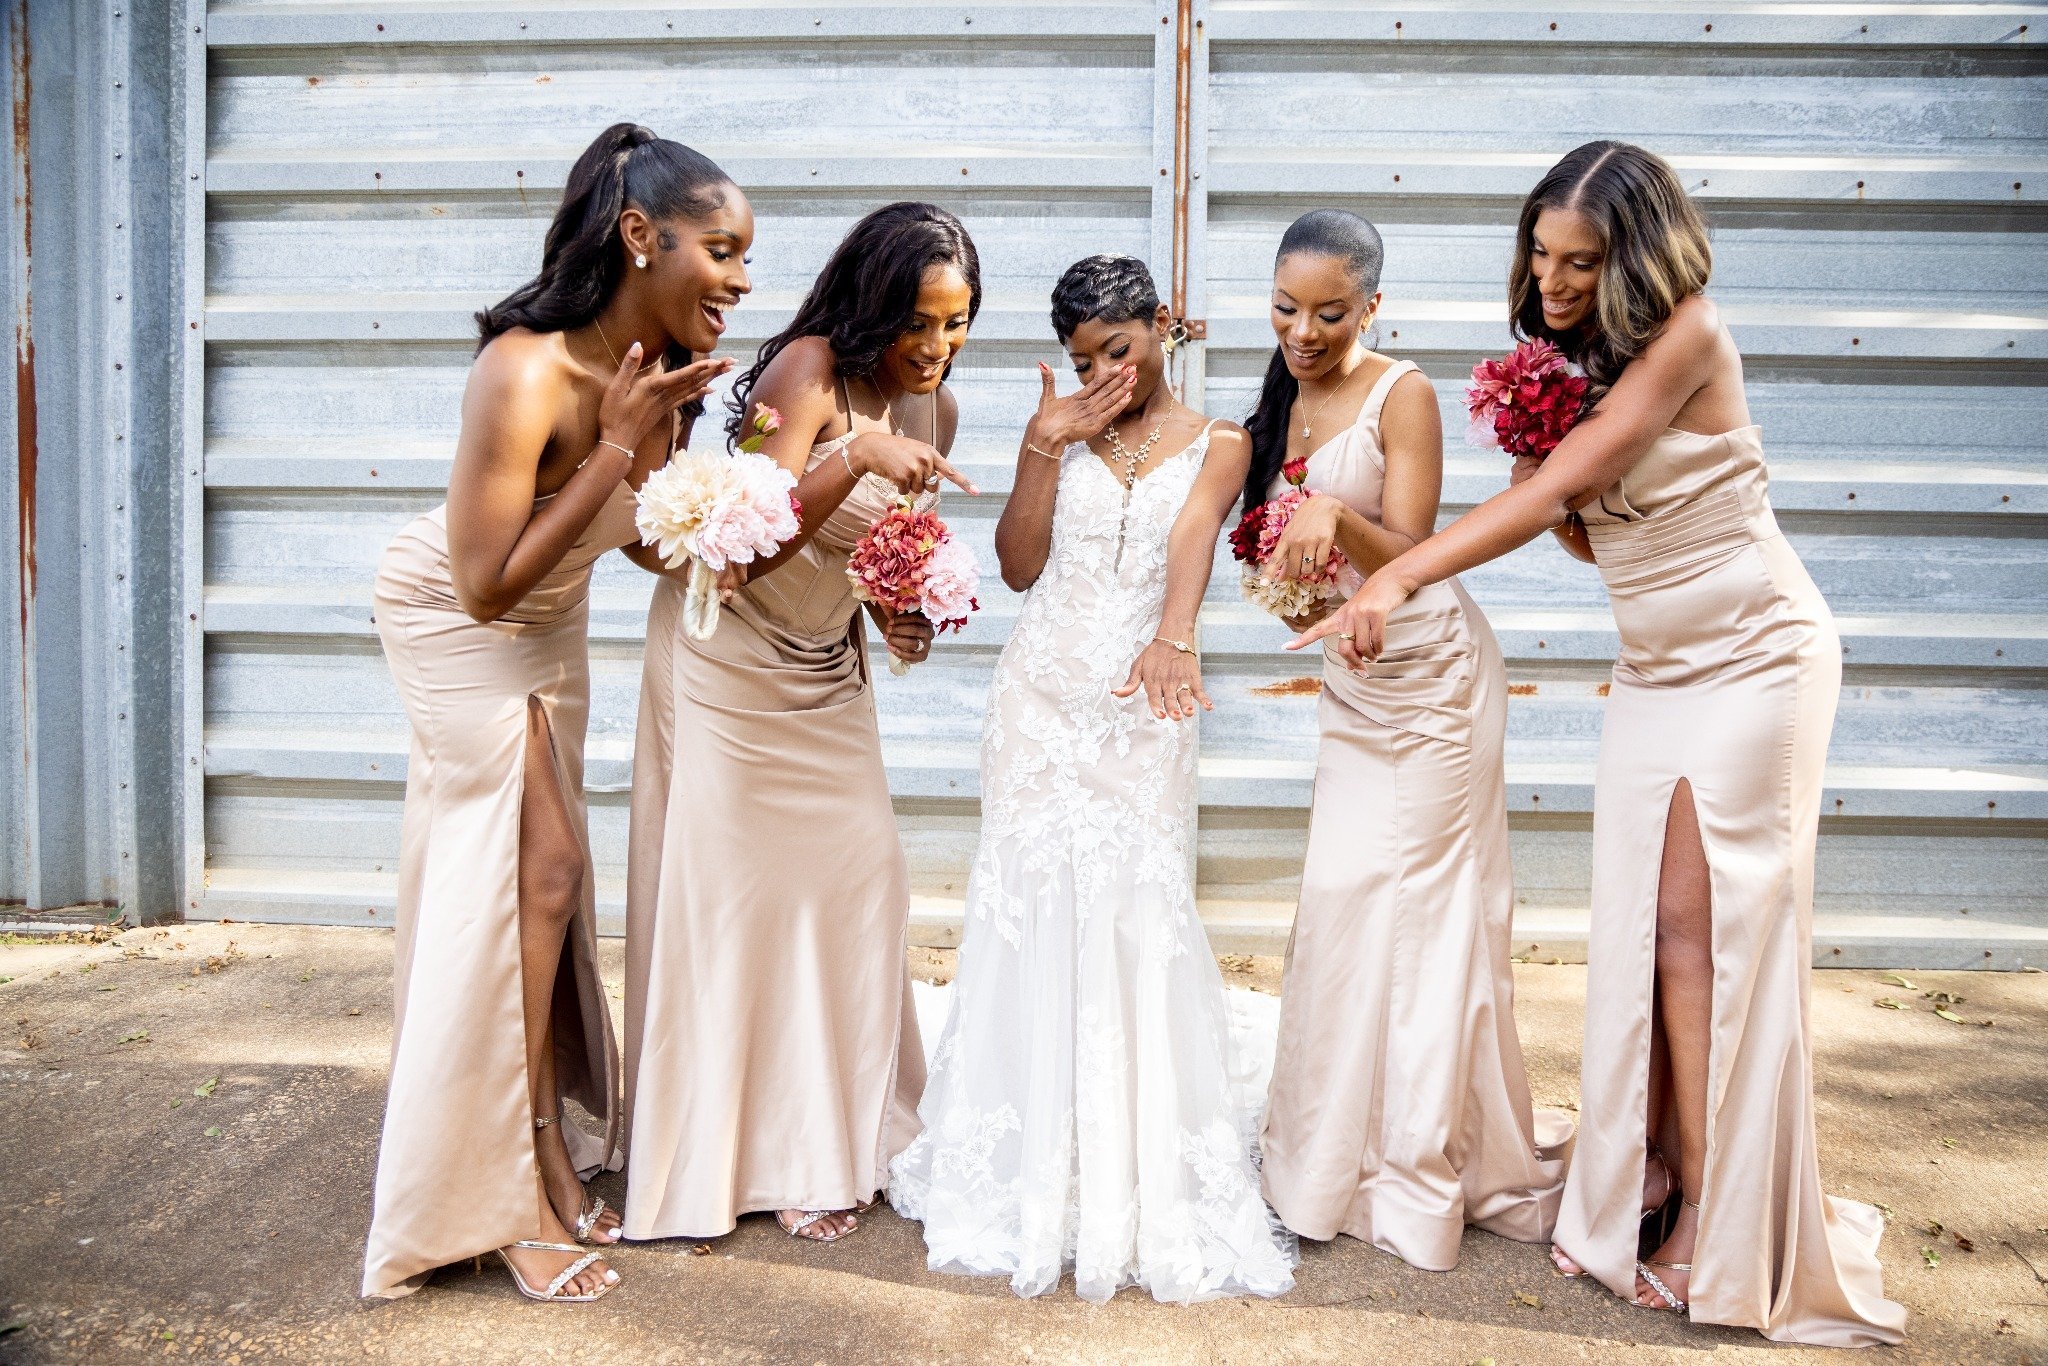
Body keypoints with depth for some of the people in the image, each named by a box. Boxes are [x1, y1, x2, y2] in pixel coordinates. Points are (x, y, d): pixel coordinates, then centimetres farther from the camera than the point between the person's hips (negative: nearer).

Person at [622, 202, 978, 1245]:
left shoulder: (933, 412, 0)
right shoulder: (811, 368, -20)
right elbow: (755, 542, -28)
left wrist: (902, 615, -8)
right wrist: (855, 457, -40)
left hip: (825, 670, 6)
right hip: (727, 657, -6)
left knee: (858, 878, 4)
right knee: (732, 888, -1)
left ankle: (832, 1135, 21)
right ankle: (723, 1149, 14)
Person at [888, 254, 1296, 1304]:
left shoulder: (1216, 446, 6)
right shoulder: (1062, 428, 11)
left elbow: (1190, 547, -14)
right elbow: (1019, 565, 3)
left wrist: (1171, 640, -33)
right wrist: (1044, 444, -4)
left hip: (1141, 704, -2)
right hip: (1044, 693, 2)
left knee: (1137, 920, -5)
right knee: (1032, 909, 2)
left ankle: (1147, 1186, 8)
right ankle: (1030, 1172, 15)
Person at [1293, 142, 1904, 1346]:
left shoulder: (1686, 337, -18)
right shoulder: (1577, 361, 5)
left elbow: (1558, 490, -28)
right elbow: (1586, 528, 3)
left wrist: (1401, 577, -34)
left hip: (1754, 654, -7)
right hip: (1656, 665, 7)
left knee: (1706, 923, -7)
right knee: (1642, 920, 5)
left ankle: (1723, 1228, 3)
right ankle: (1650, 1160, 17)